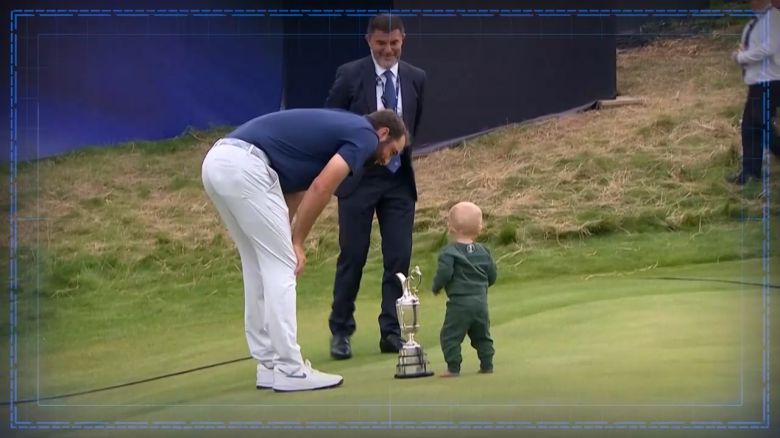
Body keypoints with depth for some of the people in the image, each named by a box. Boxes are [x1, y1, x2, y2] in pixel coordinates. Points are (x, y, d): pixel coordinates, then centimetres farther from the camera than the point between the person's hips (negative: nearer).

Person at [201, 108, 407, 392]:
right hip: (244, 165, -9)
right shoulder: (364, 135, 4)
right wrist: (296, 243, 2)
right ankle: (289, 370, 3)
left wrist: (285, 242, 23)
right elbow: (320, 189, -8)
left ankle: (270, 365, 22)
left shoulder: (337, 129, 30)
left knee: (261, 270, 17)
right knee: (281, 269, -1)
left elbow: (296, 189, 27)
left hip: (218, 162, 9)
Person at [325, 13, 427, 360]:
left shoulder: (415, 78, 6)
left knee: (399, 258, 1)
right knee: (352, 257, 1)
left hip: (399, 179, 3)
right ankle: (341, 331, 12)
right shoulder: (350, 75, -5)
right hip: (358, 178, -3)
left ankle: (391, 332, 9)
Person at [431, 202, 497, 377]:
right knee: (482, 336, 18)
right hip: (481, 301, 6)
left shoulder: (449, 252, -9)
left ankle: (453, 367, -3)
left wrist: (436, 287, 1)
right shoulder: (483, 251, 9)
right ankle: (487, 365, 18)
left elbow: (444, 273, -18)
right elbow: (492, 276, 11)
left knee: (450, 336, 1)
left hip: (459, 302, -6)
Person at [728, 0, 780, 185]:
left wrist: (741, 56, -13)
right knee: (749, 127, 10)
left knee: (762, 124, -7)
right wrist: (743, 53, -1)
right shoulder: (755, 20, 13)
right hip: (757, 81, 9)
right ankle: (750, 171, 16)